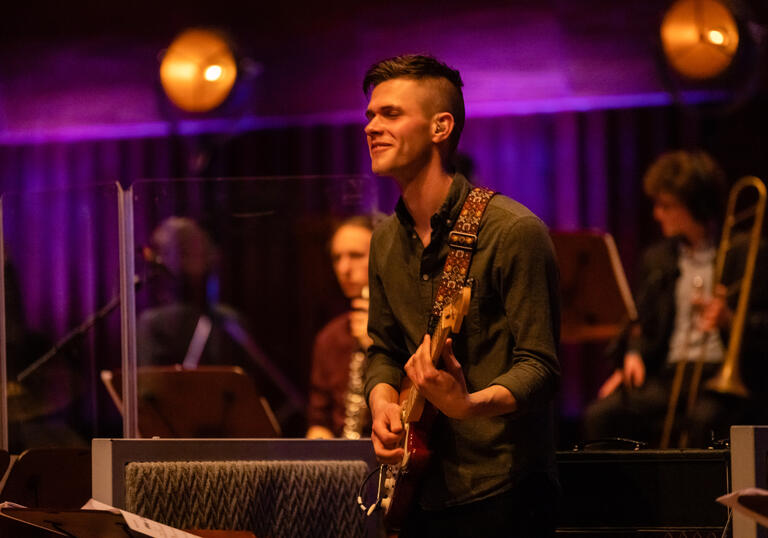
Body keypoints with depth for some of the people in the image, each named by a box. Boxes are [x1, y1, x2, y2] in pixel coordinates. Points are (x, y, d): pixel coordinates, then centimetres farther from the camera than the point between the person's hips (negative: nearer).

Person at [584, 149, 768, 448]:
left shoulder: (743, 255, 5)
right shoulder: (656, 259, 21)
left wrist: (730, 320, -16)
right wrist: (634, 355, 0)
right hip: (669, 372, 5)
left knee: (703, 418, -39)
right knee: (600, 415, -22)